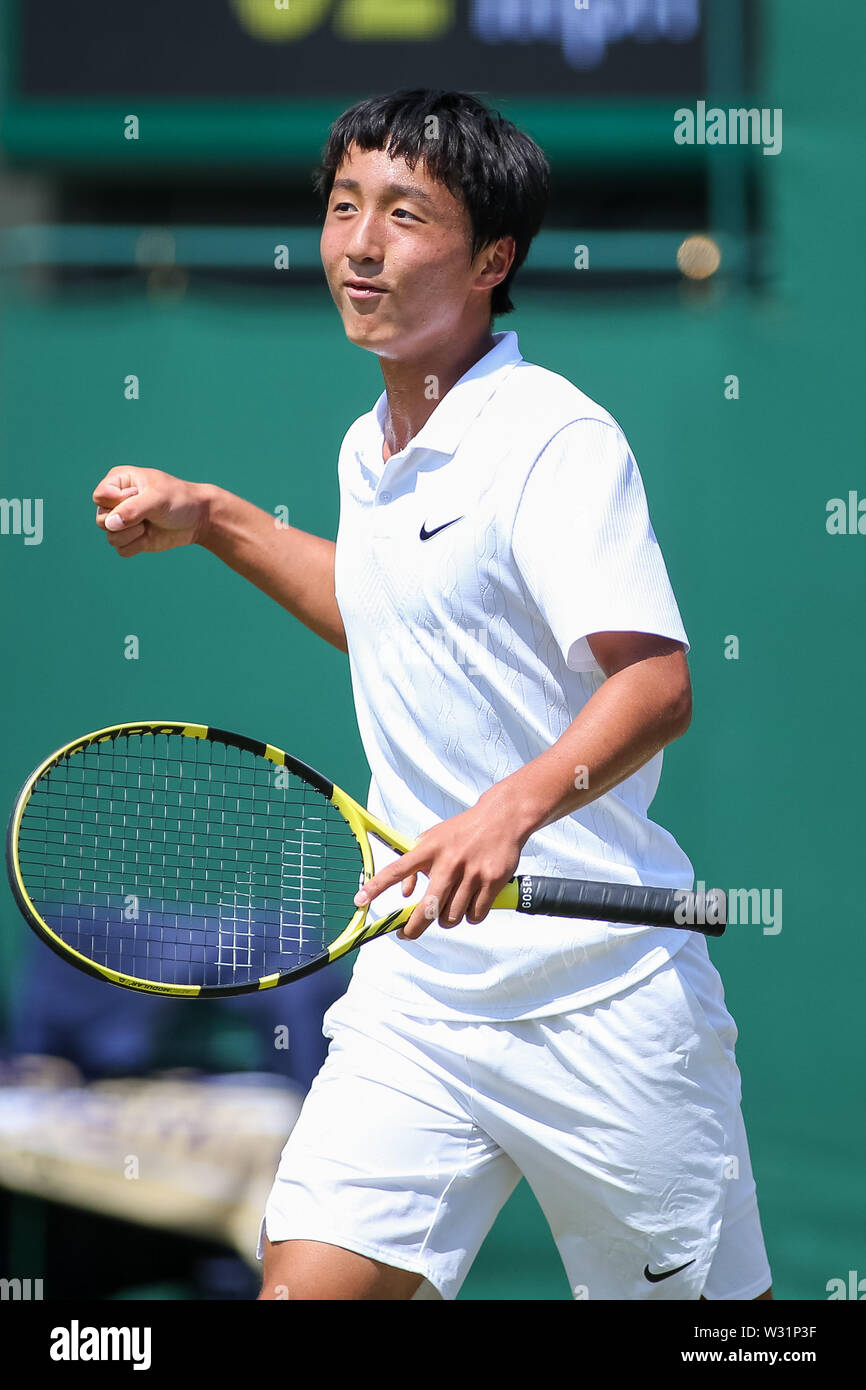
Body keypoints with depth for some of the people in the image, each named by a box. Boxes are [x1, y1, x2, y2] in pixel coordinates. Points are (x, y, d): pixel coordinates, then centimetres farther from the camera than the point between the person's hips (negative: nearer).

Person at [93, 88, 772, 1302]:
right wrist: (212, 521, 27)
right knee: (308, 1281, -8)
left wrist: (514, 807, -41)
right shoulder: (371, 452, 12)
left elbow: (656, 685, -25)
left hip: (601, 1003, -7)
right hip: (416, 989, 7)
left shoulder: (555, 440, -13)